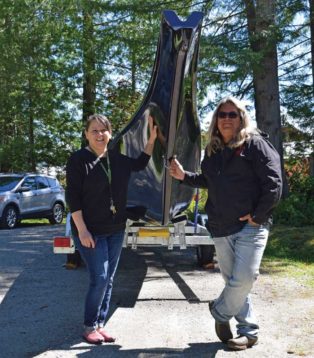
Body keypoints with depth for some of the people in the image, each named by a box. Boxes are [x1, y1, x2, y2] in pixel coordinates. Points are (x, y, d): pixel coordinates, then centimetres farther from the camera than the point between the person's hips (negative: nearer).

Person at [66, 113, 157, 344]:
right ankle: (89, 326, 8)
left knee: (109, 280, 9)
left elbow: (140, 164, 21)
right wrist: (82, 230, -18)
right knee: (99, 279, -9)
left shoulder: (117, 159, 6)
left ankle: (100, 324, 21)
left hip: (116, 230, 6)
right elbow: (73, 197, -13)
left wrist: (152, 137, 11)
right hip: (91, 231, -6)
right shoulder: (78, 160, -10)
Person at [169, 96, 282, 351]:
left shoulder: (255, 143, -7)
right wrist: (184, 176, 13)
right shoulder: (213, 149, 13)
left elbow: (273, 183, -12)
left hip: (250, 226, -6)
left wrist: (258, 216, -14)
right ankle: (249, 331, 23)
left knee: (243, 279, -11)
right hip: (221, 228, 6)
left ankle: (220, 312, 18)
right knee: (232, 280, 10)